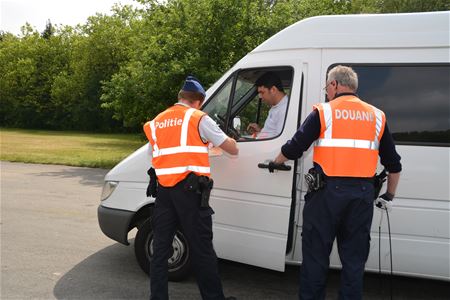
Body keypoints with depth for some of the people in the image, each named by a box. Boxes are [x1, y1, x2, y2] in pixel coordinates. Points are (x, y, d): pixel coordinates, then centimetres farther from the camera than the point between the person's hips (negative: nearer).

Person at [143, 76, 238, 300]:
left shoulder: (157, 121, 18)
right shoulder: (199, 118, 2)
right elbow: (232, 148, 7)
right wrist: (232, 143, 31)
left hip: (163, 189, 5)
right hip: (189, 189, -5)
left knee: (161, 247, 11)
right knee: (201, 248, 3)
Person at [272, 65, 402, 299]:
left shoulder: (323, 112, 0)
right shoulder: (377, 116, 13)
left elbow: (293, 149, -1)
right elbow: (393, 164, 16)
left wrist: (276, 161, 18)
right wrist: (389, 195, 28)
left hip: (328, 192, -3)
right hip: (363, 193, 4)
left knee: (316, 253, 9)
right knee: (354, 258, 14)